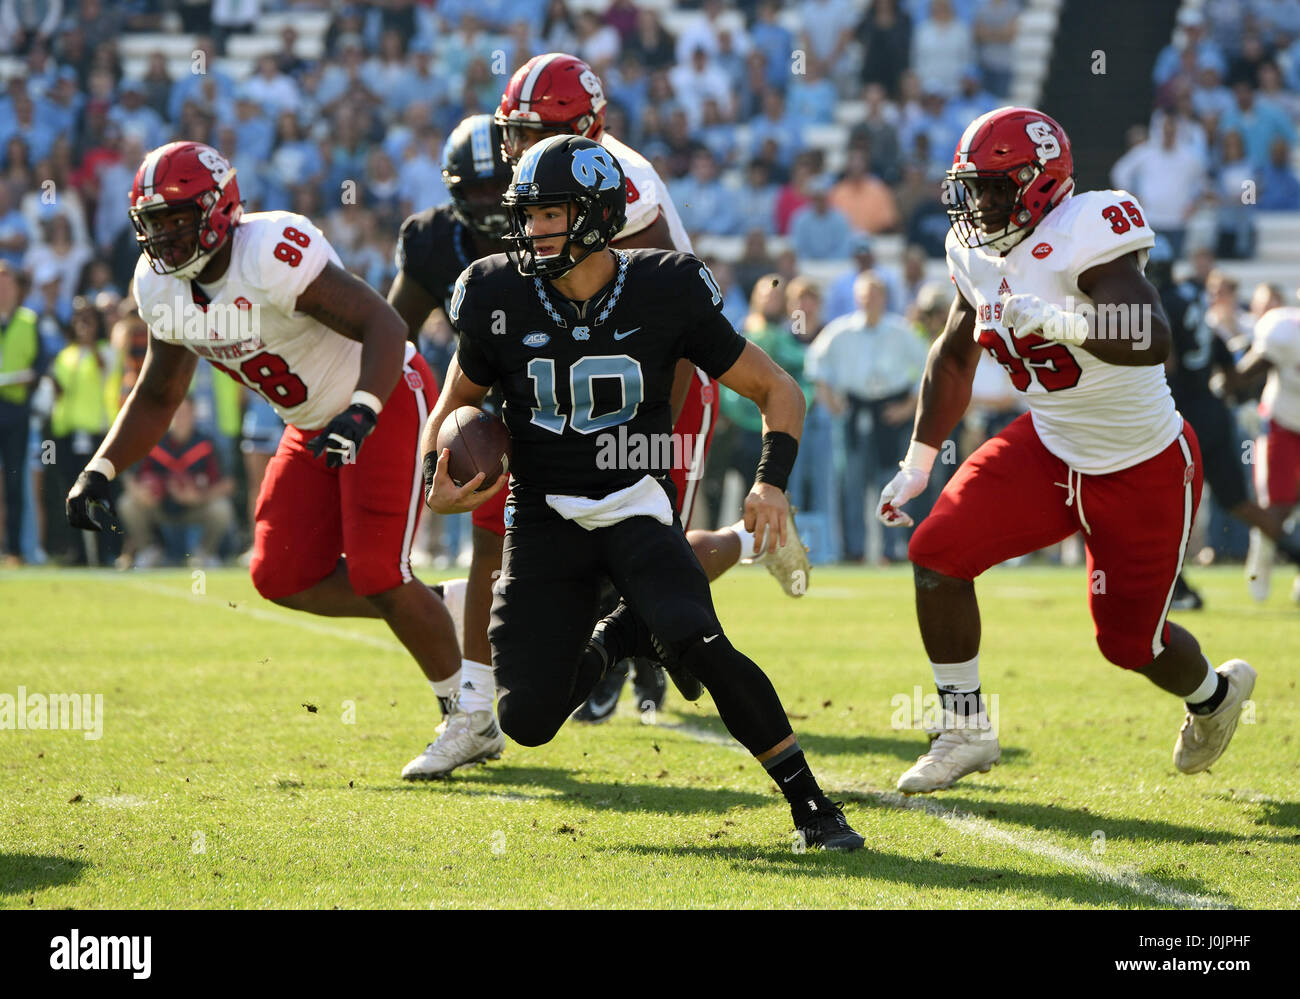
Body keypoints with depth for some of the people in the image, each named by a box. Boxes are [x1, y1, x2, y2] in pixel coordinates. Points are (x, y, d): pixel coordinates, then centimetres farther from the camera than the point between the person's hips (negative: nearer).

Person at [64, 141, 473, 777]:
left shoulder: (272, 255, -31)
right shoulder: (162, 287, -5)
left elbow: (384, 325, -34)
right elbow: (157, 397, 9)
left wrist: (362, 413, -49)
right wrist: (99, 472, -3)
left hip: (387, 400, -8)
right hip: (315, 426, 8)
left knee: (377, 576, -14)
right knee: (284, 578, 0)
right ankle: (434, 617, 18)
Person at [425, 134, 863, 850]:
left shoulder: (666, 293, -10)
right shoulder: (500, 297, -6)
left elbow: (777, 390, 0)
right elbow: (459, 400, 12)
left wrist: (772, 482, -17)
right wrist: (435, 481, -8)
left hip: (635, 508, -2)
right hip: (544, 517, 2)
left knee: (700, 645, -29)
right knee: (528, 721, -8)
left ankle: (810, 805, -15)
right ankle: (614, 641, 26)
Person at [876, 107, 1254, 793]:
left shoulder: (1085, 234, -26)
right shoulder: (977, 253, -2)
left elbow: (1150, 340, -39)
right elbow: (954, 356, 16)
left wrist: (1061, 323, -54)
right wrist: (918, 461, 17)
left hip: (1142, 471, -7)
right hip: (1049, 449, 7)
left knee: (1129, 641, 3)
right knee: (937, 555, -10)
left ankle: (1214, 692, 39)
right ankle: (966, 732, 6)